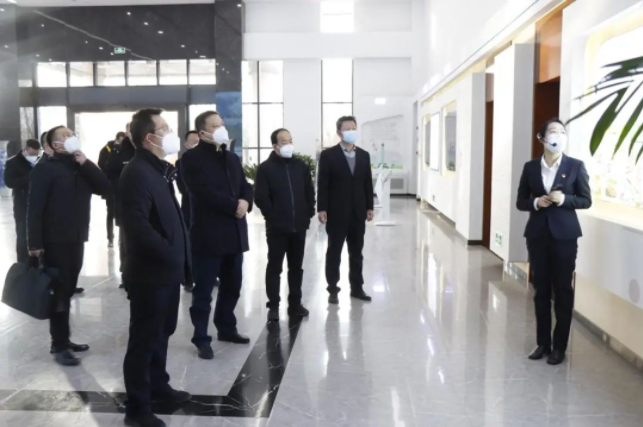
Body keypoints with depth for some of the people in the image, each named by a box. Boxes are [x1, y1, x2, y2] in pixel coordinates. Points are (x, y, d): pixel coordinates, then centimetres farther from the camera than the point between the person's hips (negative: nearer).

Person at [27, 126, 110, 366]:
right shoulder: (45, 168, -7)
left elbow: (105, 188, 1)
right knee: (59, 293, -3)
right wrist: (35, 243, -19)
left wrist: (86, 163, -8)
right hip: (55, 241, -7)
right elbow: (34, 208, -13)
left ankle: (63, 339, 22)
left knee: (67, 292, 13)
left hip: (77, 239, 7)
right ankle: (59, 345, 4)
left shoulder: (81, 168, 16)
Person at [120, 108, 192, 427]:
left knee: (162, 333, 21)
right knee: (144, 339, 2)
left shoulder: (158, 170, 13)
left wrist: (179, 257, 9)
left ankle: (158, 386, 38)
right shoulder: (137, 173, -18)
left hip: (167, 270, 9)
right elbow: (137, 226, -26)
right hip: (150, 272, -9)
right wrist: (170, 255, -19)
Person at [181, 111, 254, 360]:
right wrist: (234, 206, -16)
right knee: (203, 291, 1)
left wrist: (245, 202, -11)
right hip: (208, 234, -7)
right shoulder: (191, 159, -7)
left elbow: (245, 186, 11)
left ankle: (227, 328, 30)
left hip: (234, 233, 7)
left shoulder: (232, 158, 17)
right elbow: (204, 192, -18)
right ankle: (201, 338, 11)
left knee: (232, 286, 15)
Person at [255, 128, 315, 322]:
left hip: (299, 226, 4)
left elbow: (310, 192, 11)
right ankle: (273, 306, 10)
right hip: (277, 227, -4)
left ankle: (295, 304, 20)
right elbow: (260, 197, -9)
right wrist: (273, 217, -11)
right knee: (274, 267, 3)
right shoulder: (265, 168, -4)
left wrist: (308, 214, 3)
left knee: (296, 267, 11)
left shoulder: (300, 166, 8)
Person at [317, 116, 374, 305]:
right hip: (336, 213, -4)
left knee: (356, 253, 11)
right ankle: (333, 290, 13)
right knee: (334, 252, 5)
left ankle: (357, 288, 21)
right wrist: (322, 209, -13)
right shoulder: (328, 155, -4)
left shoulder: (364, 155, 10)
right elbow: (323, 184, -8)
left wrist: (370, 207, 6)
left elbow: (368, 183, 10)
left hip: (358, 212, 4)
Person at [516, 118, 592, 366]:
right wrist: (536, 202, -13)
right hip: (537, 234, 2)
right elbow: (520, 202, 7)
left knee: (563, 290, 4)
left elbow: (586, 200, 0)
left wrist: (563, 199, -16)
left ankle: (559, 346, 14)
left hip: (564, 234, -2)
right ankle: (542, 343, 19)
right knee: (541, 290, 8)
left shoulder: (576, 166, -2)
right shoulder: (530, 167, 4)